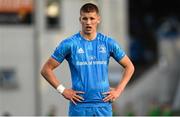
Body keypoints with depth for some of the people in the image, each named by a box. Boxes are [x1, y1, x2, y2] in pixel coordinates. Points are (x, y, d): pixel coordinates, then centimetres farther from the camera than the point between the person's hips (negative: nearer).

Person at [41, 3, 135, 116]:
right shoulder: (69, 44, -2)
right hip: (79, 106, -2)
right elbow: (46, 69, 2)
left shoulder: (108, 43, 5)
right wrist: (63, 90, -5)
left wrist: (118, 90, 4)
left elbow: (129, 66, 15)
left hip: (104, 106, 2)